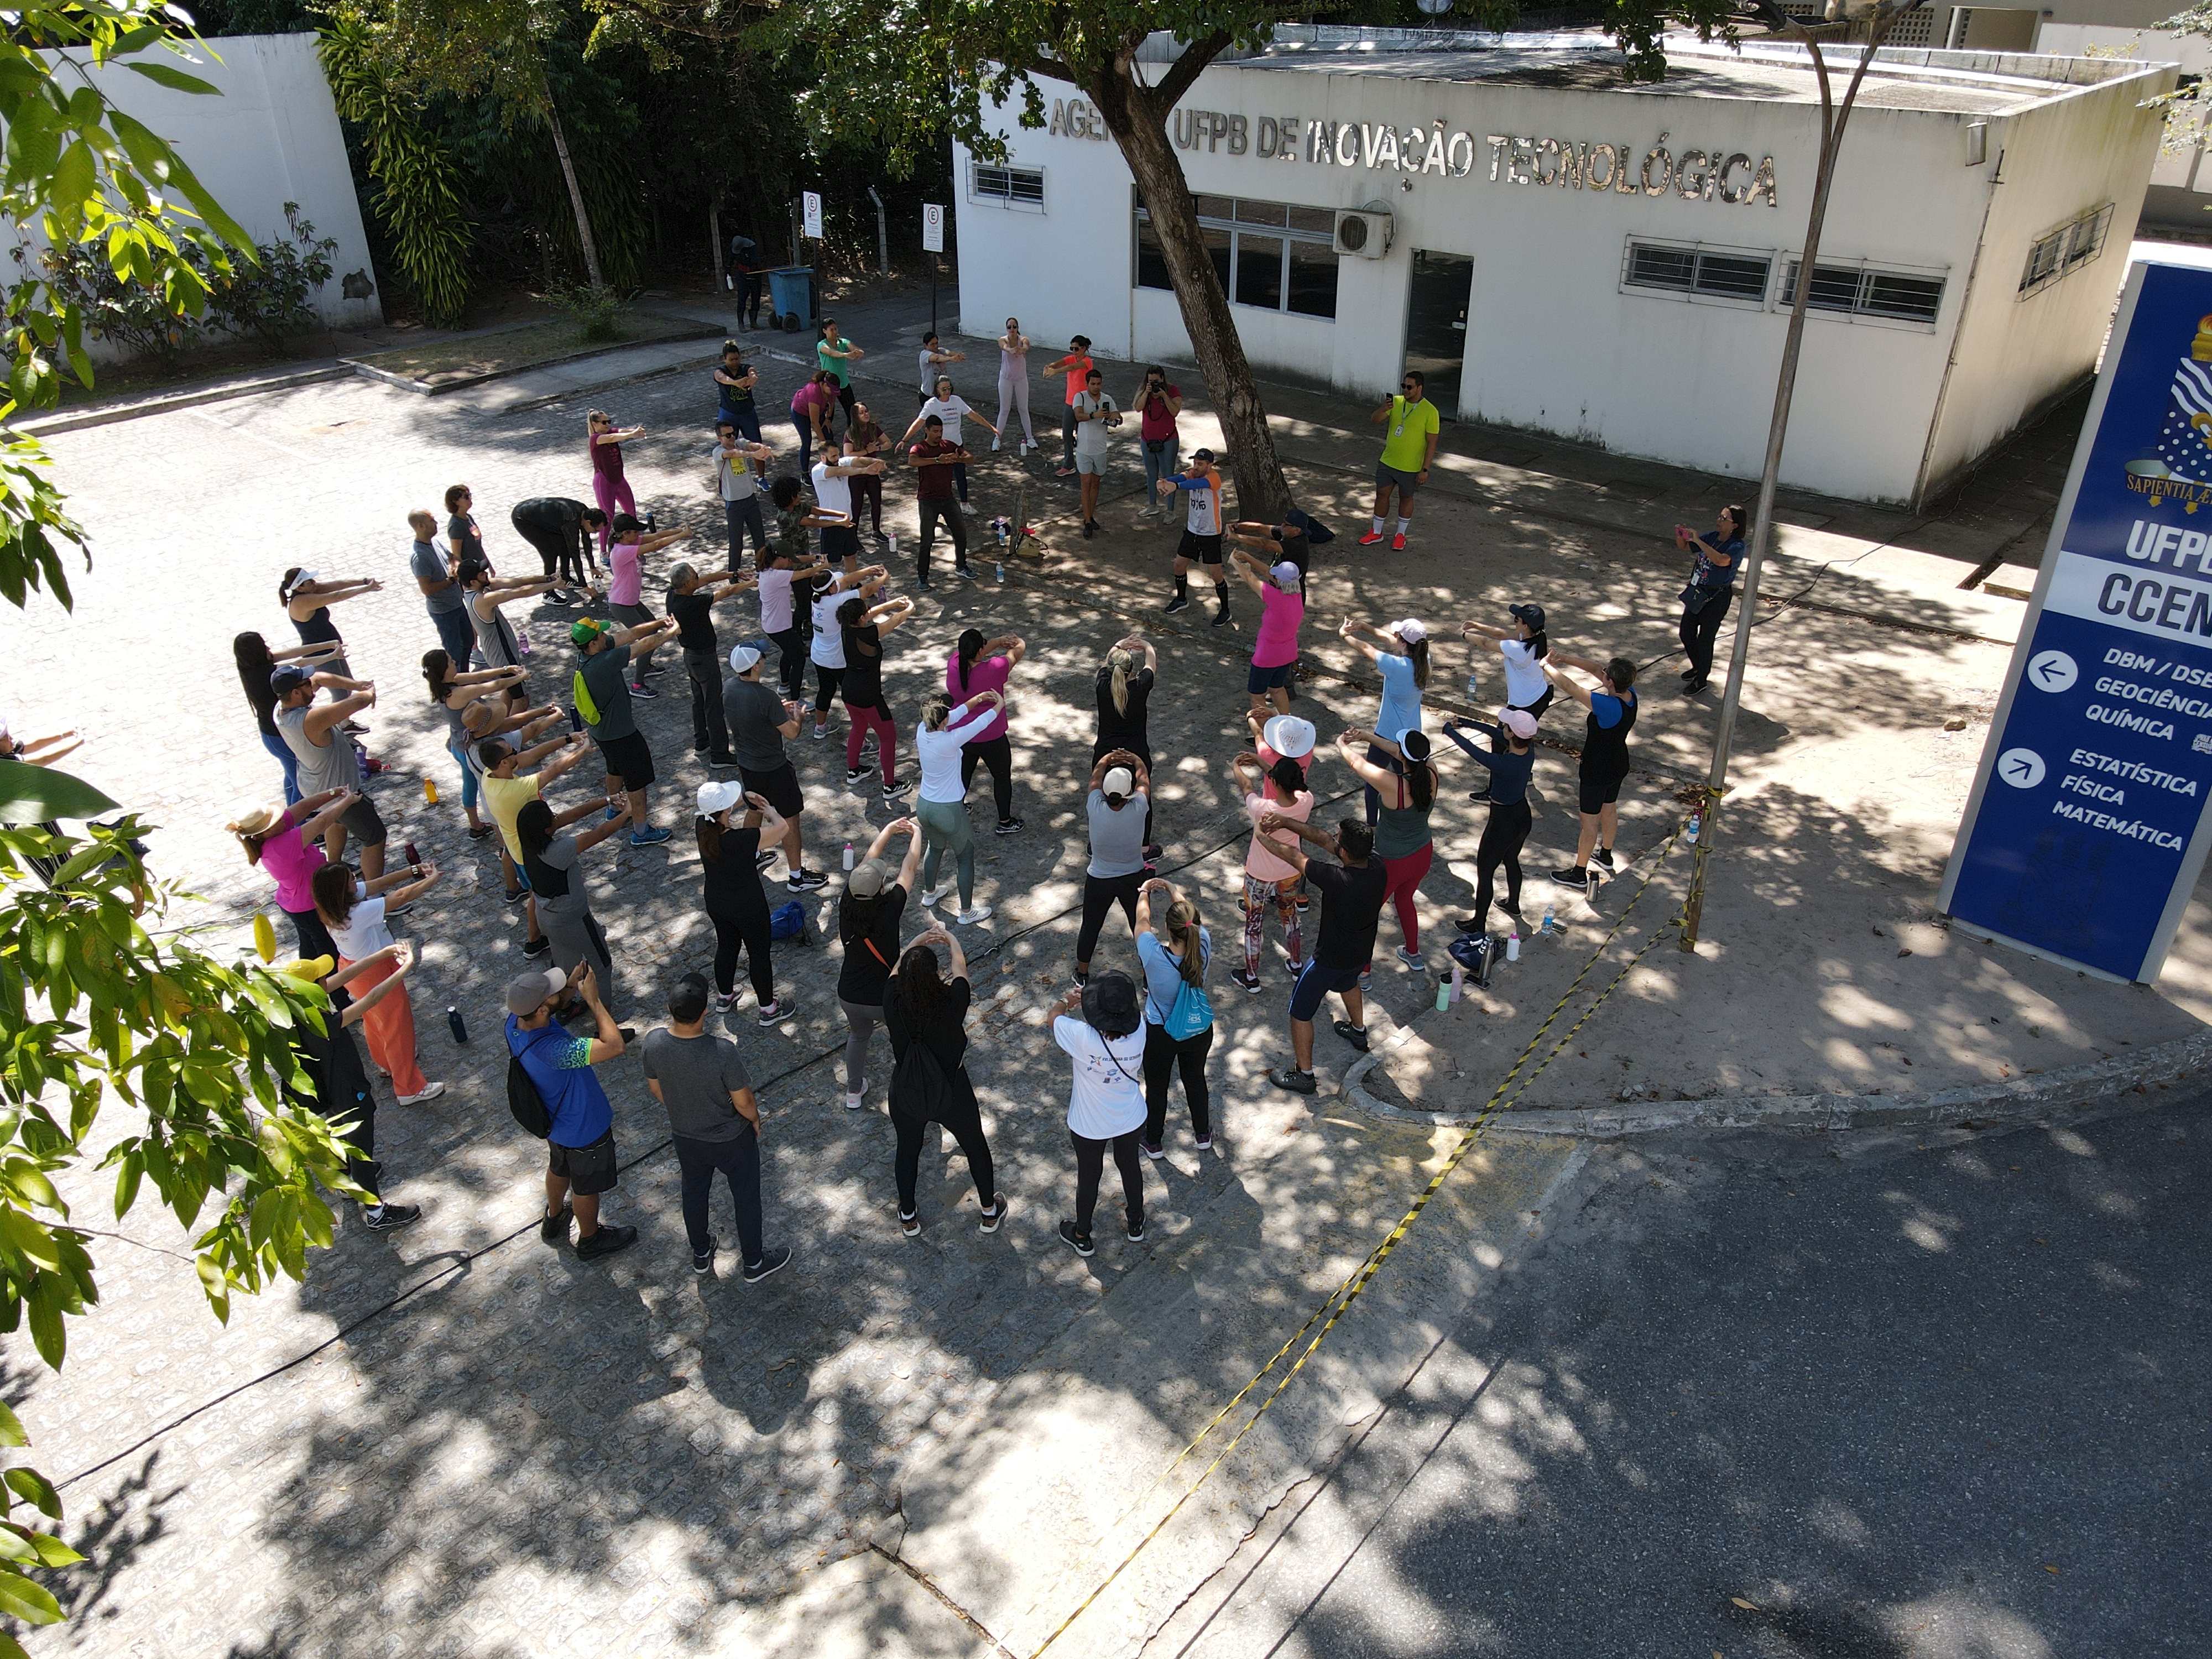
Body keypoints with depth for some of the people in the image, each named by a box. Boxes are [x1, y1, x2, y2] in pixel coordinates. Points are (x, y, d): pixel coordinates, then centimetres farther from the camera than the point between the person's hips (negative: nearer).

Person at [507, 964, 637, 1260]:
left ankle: (554, 1222, 60)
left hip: (556, 1121, 7)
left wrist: (571, 987, -18)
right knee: (587, 1186, 21)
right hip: (584, 1129, -7)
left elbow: (546, 1004, 2)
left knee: (560, 1169, 34)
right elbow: (615, 1046, -46)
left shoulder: (514, 1023, -21)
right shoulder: (553, 1050, -46)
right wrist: (593, 999, -37)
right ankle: (590, 1240, 47)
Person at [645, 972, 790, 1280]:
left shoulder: (653, 1043, -24)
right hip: (731, 1139, -4)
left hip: (684, 1136, 4)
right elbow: (744, 1102, -24)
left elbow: (656, 1088, -4)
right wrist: (755, 1119, -1)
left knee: (694, 1191, 29)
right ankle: (754, 1263, 41)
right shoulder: (723, 1052, -38)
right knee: (746, 1197, 21)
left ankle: (701, 1254, 52)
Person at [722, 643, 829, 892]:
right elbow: (791, 732, -22)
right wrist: (797, 716, -1)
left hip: (746, 764, 8)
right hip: (772, 769, -8)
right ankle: (797, 876, 14)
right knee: (789, 819, 6)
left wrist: (779, 709, 13)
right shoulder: (765, 697, -30)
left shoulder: (729, 690, -6)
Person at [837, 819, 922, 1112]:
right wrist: (916, 833, 7)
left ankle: (854, 1092, 46)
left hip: (849, 996, 4)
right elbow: (909, 868, -10)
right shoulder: (889, 909, -26)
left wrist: (889, 830, 14)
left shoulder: (846, 904, -15)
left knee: (858, 1036, 32)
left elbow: (869, 860, 0)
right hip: (886, 999, -4)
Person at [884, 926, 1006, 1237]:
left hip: (906, 1097, 1)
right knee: (975, 1145, 25)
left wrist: (919, 941, 15)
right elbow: (960, 966, -7)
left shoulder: (893, 1002, -26)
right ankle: (989, 1212, 44)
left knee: (908, 1151, 27)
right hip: (952, 1095, -1)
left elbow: (898, 967, -3)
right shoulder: (952, 1002, -30)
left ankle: (908, 1217, 47)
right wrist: (951, 940, 13)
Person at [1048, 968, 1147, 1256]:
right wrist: (1087, 998, 2)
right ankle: (1136, 1225, 54)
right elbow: (1122, 1011, -2)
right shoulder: (1139, 1031, -29)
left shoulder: (1082, 1037, -38)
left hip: (1089, 1127, -2)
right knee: (1130, 1166, 29)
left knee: (1088, 1177, 22)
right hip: (1131, 1120, 3)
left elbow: (1055, 1014, -14)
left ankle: (1082, 1237, 47)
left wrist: (1069, 1000, 6)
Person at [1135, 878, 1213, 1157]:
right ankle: (1203, 1136, 49)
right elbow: (1186, 909, -7)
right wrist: (1170, 887, 10)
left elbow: (1143, 920, -13)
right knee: (1195, 1079, 28)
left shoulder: (1154, 956, -35)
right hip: (1200, 1032, 3)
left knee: (1157, 1087, 22)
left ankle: (1154, 1142, 44)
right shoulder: (1203, 946, -28)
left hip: (1159, 1034, -3)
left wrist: (1145, 892, 7)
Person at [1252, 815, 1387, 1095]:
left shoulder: (1338, 880, -40)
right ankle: (1359, 1032, 61)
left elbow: (1294, 856, -25)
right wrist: (1286, 822, -12)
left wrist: (1263, 836, -8)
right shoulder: (1376, 867, -20)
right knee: (1348, 983, 39)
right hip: (1362, 954, 7)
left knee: (1300, 1012, 14)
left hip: (1330, 959, -7)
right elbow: (1322, 839, -12)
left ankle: (1303, 1075, 27)